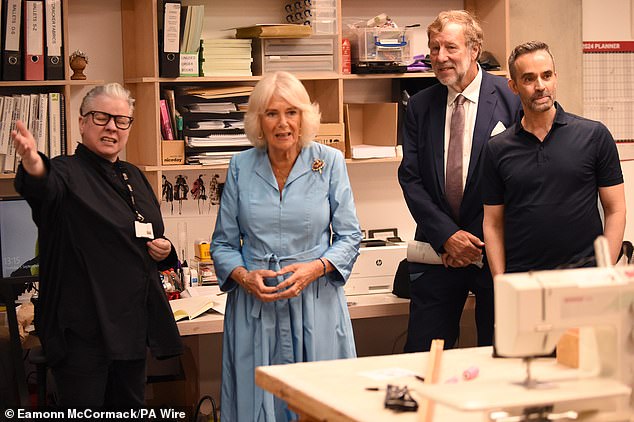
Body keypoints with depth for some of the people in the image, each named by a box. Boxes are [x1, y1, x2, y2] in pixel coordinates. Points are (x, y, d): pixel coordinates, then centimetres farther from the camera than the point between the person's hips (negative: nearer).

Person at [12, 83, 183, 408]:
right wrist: (34, 166, -60)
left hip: (134, 323, 7)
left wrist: (163, 249, 3)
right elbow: (45, 187, -36)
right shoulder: (67, 172, -10)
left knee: (131, 408, 16)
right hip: (84, 329, -7)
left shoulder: (134, 177, 13)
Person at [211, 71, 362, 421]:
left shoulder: (329, 162, 0)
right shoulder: (241, 167, 3)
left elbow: (349, 237, 2)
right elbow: (222, 243, 8)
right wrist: (244, 276, -11)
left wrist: (314, 268, -15)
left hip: (315, 304, -1)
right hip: (254, 307, 1)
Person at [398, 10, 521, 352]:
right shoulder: (419, 106, 6)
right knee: (422, 357, 4)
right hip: (437, 251, 3)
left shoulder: (511, 99, -5)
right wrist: (448, 235, -9)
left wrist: (479, 240, -9)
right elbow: (410, 178, 2)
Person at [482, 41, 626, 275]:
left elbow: (615, 210, 2)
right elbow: (493, 223, 7)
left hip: (583, 274, -1)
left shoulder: (594, 135, 1)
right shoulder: (497, 148, 5)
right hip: (521, 280, 1)